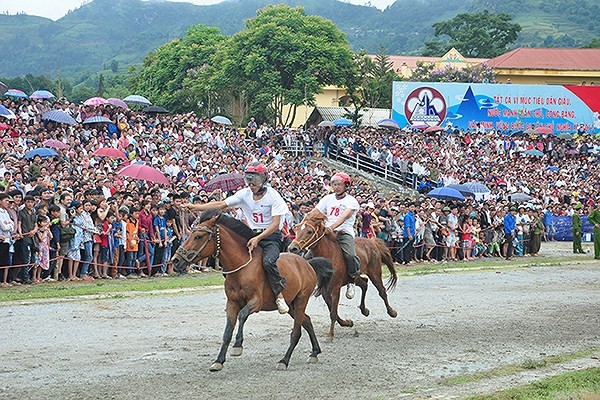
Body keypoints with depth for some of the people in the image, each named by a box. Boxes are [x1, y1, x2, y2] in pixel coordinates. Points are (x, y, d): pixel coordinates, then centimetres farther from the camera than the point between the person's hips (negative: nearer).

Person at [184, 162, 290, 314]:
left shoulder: (273, 196, -11)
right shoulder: (245, 194, 2)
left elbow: (275, 224, -16)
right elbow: (221, 205, -2)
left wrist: (258, 238, -27)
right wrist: (197, 207, -14)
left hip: (271, 236, -6)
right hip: (252, 235, 6)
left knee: (268, 261, -32)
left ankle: (279, 295, -19)